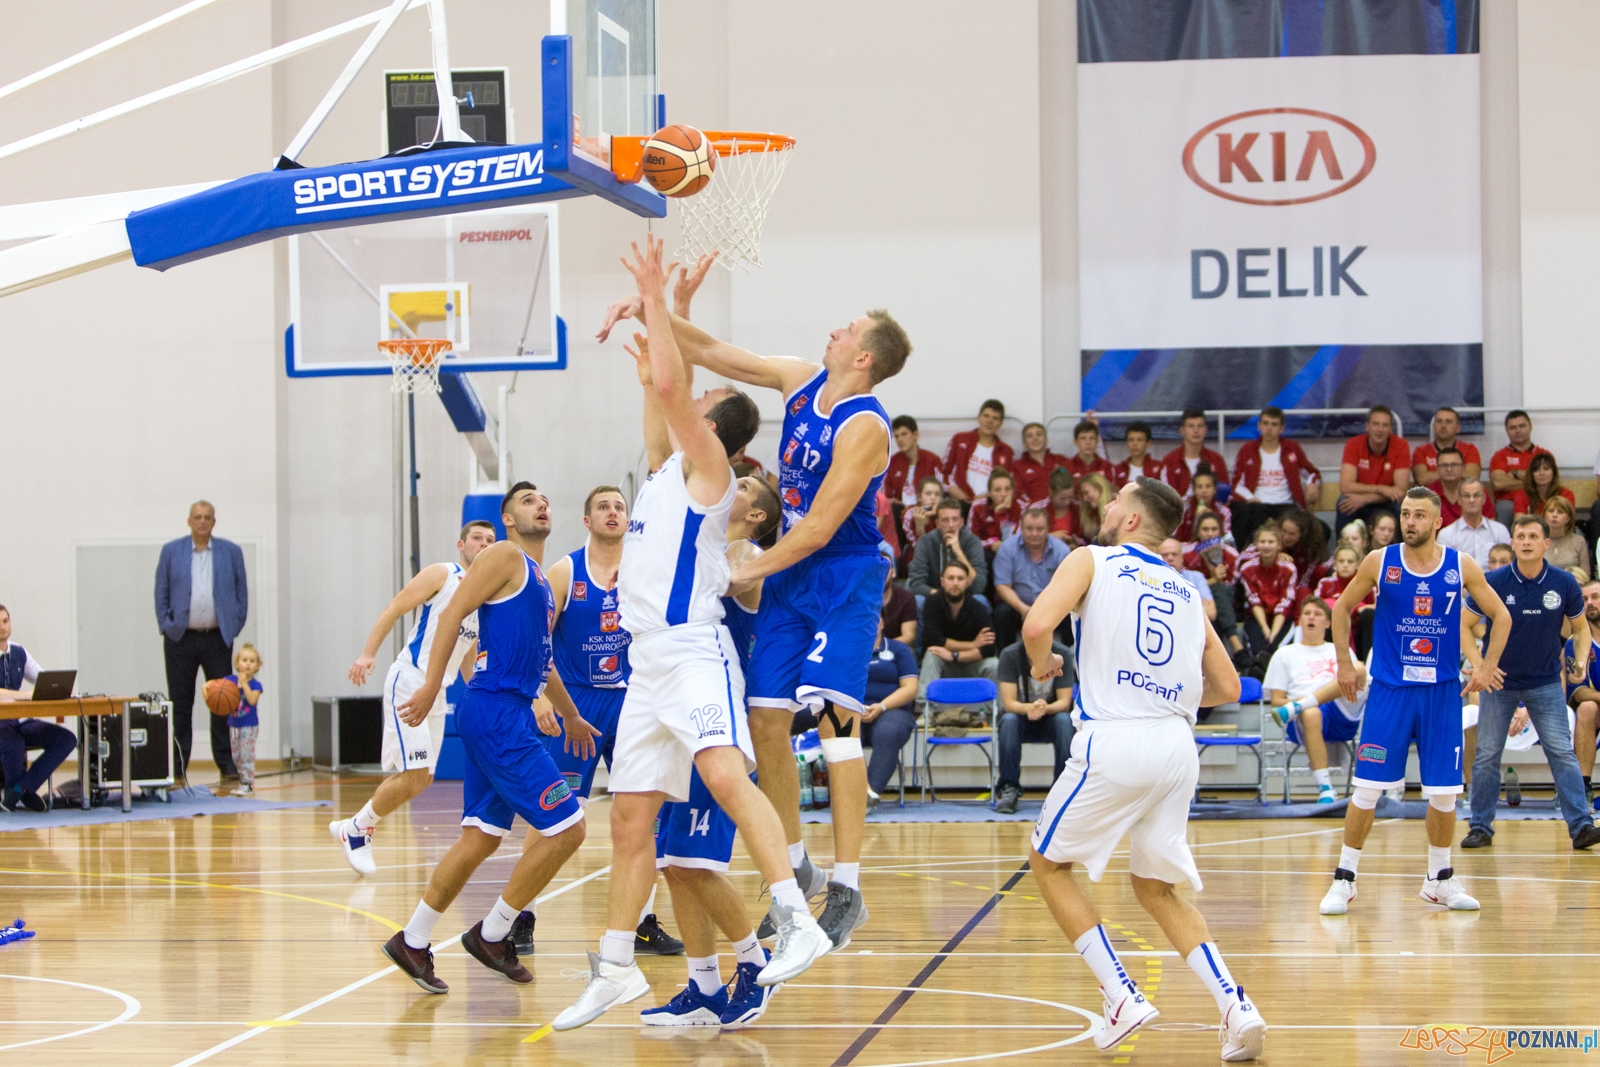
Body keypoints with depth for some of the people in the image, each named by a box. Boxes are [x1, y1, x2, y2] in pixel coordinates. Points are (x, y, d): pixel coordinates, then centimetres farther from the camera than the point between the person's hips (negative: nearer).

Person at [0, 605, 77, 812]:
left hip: (19, 721, 6)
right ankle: (24, 793, -8)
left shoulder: (19, 653, 10)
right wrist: (24, 694, -37)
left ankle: (18, 789, -17)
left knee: (67, 739, -15)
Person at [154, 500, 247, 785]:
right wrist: (166, 625, -2)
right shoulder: (171, 551, 7)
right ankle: (177, 771, 6)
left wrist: (234, 627, 0)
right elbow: (161, 593, 8)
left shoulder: (231, 552, 8)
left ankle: (228, 771, 3)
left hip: (217, 639, 0)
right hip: (181, 640, 0)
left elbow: (241, 592, 9)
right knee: (180, 706, 3)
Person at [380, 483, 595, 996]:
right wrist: (432, 684, -22)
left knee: (481, 837, 11)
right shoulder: (504, 557, -5)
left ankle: (413, 941, 17)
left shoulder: (541, 581, 22)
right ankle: (491, 935, 0)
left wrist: (570, 716, 42)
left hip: (510, 716, 10)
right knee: (566, 828, -11)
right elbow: (452, 614, -13)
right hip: (495, 709, -10)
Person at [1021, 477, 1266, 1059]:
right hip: (1177, 746, 5)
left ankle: (1122, 998, 3)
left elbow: (1037, 624, -12)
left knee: (1049, 863, 16)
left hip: (1113, 743, -5)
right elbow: (1227, 688, 22)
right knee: (1156, 888, 20)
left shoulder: (1092, 561, 5)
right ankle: (1236, 1007, 0)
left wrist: (1042, 662, 9)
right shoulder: (1185, 590, 21)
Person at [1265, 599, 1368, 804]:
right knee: (1311, 714, -42)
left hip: (1343, 715, 2)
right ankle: (1325, 789, -43)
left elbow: (1360, 686, 18)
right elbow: (1276, 700, 15)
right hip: (1301, 720, -2)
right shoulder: (1285, 654, 24)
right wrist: (1301, 700, -8)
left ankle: (1294, 709, -33)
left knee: (1358, 669, -27)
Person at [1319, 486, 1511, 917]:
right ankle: (1344, 879, 6)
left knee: (1444, 792, 4)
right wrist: (1344, 663, 5)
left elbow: (1501, 616, 8)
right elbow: (1342, 608, 10)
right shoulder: (1379, 563, -4)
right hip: (1389, 688, -1)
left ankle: (1440, 879, 21)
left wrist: (1487, 667, -1)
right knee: (1367, 788, -5)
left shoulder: (1462, 567, -3)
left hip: (1442, 691, 1)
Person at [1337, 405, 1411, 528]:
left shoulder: (1401, 446, -10)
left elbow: (1401, 490, -17)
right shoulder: (1353, 445, -9)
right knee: (1344, 501, -31)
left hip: (1387, 505, 0)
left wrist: (1364, 498, -27)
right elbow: (1345, 486, -19)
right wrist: (1381, 489, -28)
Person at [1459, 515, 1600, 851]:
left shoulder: (1564, 583, -8)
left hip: (1546, 682, 0)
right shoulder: (1494, 582, -12)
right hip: (1499, 681, 0)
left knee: (1562, 752, -8)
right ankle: (1481, 828, 12)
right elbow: (1464, 624, -5)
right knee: (1486, 755, 2)